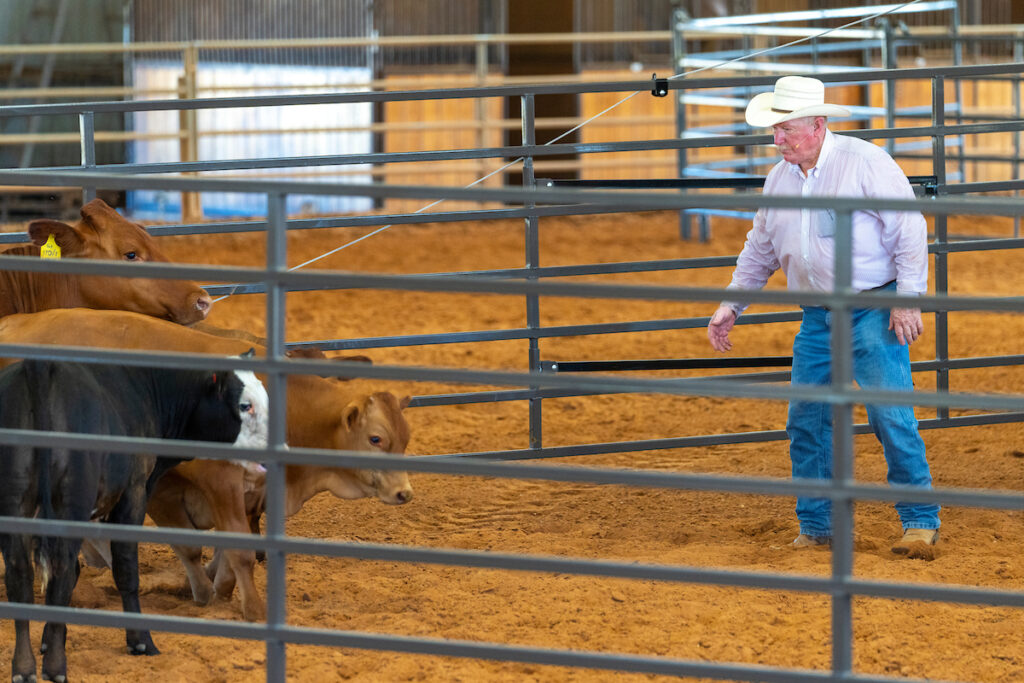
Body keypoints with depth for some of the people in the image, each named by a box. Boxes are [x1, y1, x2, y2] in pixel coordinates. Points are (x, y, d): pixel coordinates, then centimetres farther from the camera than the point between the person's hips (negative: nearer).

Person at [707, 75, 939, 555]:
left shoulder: (865, 162, -11)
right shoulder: (779, 179, 9)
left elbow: (910, 230, -11)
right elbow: (759, 250, 21)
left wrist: (908, 299, -16)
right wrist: (731, 304, 17)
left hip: (873, 309, -6)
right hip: (817, 316, 6)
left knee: (890, 413, -11)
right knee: (806, 420, 4)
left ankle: (921, 520, -4)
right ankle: (815, 528, 13)